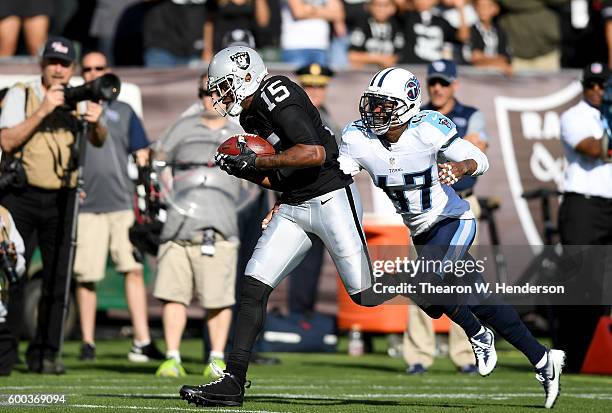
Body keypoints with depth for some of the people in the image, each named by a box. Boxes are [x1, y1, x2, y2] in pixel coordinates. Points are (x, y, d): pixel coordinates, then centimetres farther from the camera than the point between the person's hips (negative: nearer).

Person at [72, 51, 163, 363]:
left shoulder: (123, 112, 15)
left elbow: (142, 157, 15)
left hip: (123, 204, 1)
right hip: (86, 205, -1)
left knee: (134, 269, -8)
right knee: (86, 276, -2)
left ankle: (142, 342, -7)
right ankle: (87, 341, 9)